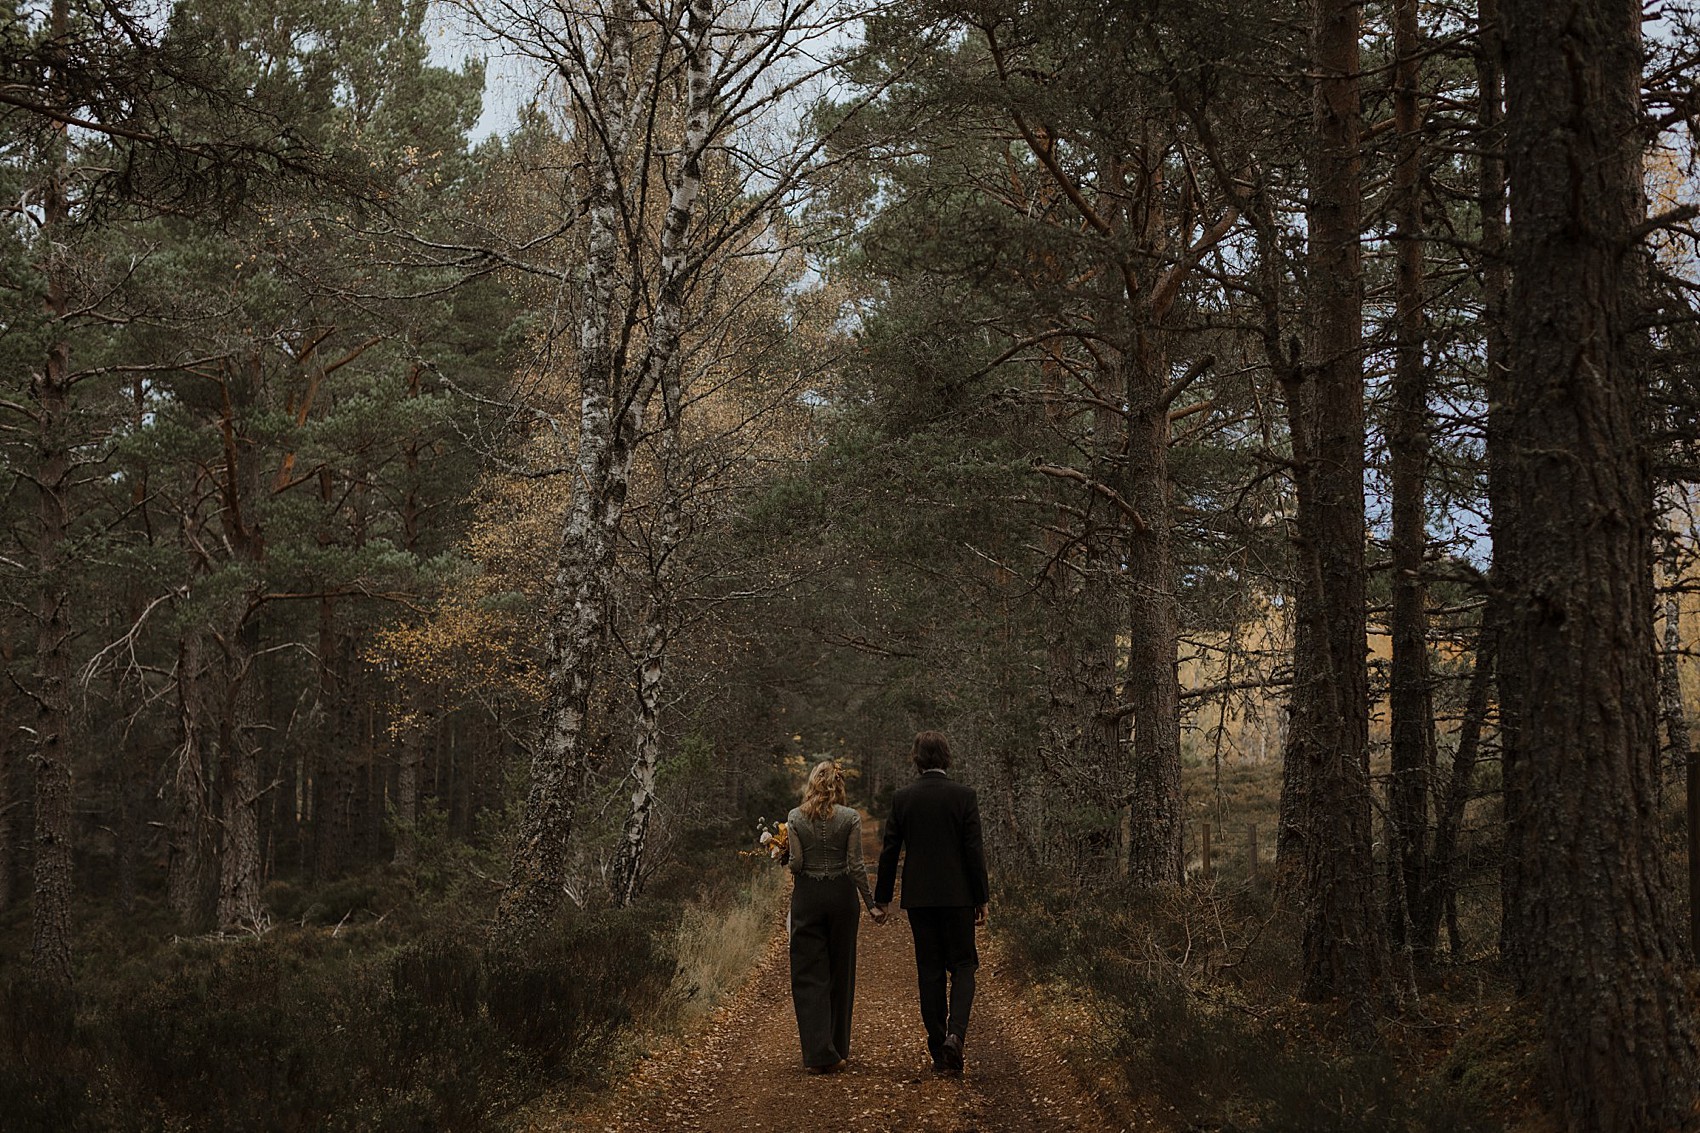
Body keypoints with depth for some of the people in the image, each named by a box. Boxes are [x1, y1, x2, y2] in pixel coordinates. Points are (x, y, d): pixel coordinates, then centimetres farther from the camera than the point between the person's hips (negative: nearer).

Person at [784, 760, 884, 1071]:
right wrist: (871, 903, 0)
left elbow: (796, 863, -7)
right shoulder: (850, 818, -5)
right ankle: (837, 1047, 22)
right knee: (840, 972, 13)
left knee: (809, 974, 1)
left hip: (807, 896, 0)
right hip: (842, 894, 0)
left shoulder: (795, 817, -3)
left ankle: (819, 1052, -10)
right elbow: (856, 865, -7)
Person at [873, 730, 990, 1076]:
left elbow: (890, 851, 3)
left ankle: (939, 1050, 9)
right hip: (957, 895, -2)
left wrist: (882, 896, 13)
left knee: (930, 971, 7)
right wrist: (981, 899, 0)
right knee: (963, 965, 7)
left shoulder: (902, 798, -1)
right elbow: (974, 850, -6)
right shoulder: (964, 796, -5)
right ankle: (956, 1033, -15)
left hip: (919, 898, 2)